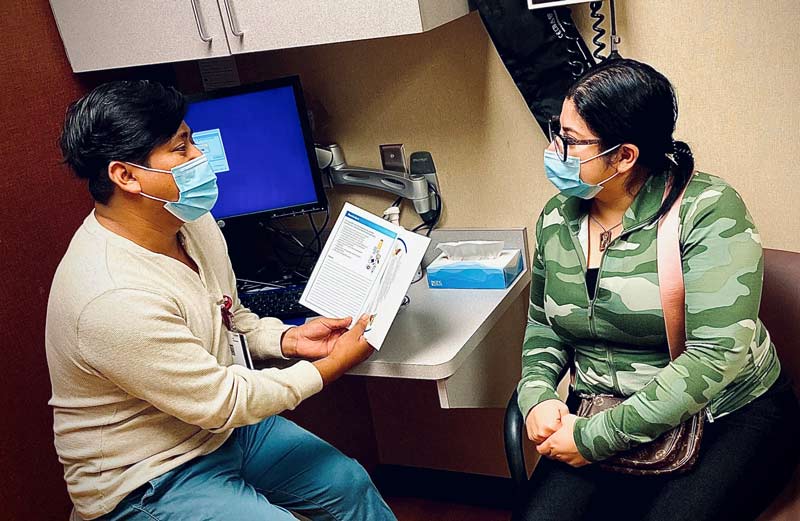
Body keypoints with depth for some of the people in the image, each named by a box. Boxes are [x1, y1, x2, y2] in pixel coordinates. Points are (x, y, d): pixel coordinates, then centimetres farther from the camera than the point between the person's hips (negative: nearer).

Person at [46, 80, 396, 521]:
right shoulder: (114, 298, -34)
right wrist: (335, 365, -18)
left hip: (222, 425, 9)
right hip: (150, 484, -8)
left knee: (350, 484, 10)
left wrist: (288, 340, -7)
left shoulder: (193, 222, -5)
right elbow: (220, 403, -27)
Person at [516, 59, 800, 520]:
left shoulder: (708, 211, -16)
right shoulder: (557, 218, 2)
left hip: (730, 417, -3)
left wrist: (598, 437, -23)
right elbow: (544, 325, 14)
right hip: (603, 414, 4)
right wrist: (537, 395, -7)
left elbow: (717, 354, -24)